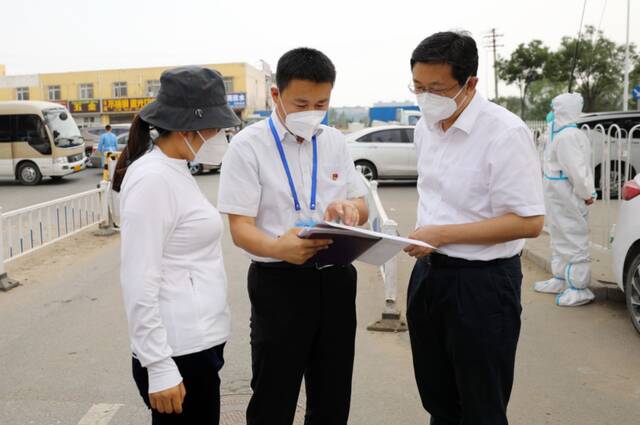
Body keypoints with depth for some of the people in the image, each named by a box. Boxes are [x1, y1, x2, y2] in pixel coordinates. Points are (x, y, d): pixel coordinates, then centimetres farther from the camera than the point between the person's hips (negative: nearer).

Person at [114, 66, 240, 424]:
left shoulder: (177, 172, 11)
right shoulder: (151, 179, -17)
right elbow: (140, 282, -21)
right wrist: (158, 367, -20)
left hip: (199, 344, 9)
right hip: (178, 352, -9)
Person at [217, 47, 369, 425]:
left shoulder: (335, 142, 7)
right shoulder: (249, 145, -9)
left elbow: (362, 209, 12)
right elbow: (240, 228, -13)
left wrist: (349, 208, -14)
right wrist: (279, 248, -35)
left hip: (335, 280, 5)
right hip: (278, 282, -4)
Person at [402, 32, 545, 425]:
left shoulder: (505, 133, -18)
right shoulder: (425, 128, 5)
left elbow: (529, 222, -20)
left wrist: (442, 235, -21)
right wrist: (422, 238, 9)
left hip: (482, 283, -7)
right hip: (428, 273, 7)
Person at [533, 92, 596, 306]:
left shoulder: (567, 136, -21)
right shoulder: (559, 133, 12)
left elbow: (576, 169, -25)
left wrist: (586, 193, -17)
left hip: (569, 199, -11)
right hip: (557, 198, 11)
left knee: (574, 241, -2)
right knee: (560, 239, 21)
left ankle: (579, 288, 6)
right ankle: (560, 279, 35)